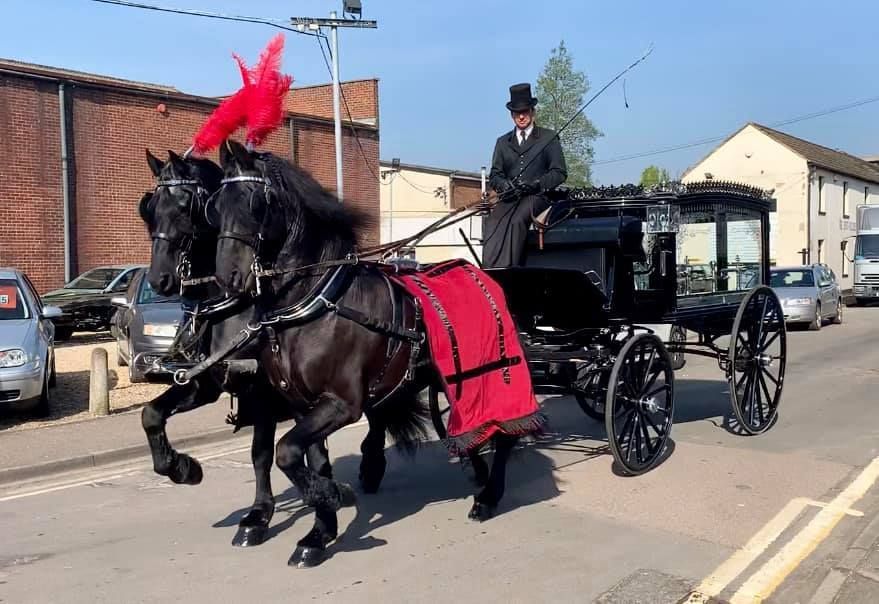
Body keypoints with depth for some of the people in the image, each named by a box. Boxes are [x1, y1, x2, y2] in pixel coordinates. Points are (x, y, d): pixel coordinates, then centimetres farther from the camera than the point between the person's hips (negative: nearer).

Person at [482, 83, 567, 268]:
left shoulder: (548, 138, 14)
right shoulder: (503, 142, 24)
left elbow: (560, 172, 6)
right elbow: (494, 176, 19)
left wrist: (536, 184, -12)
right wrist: (505, 186, -6)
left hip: (536, 197, -3)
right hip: (509, 198, 3)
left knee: (516, 221, -35)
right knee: (492, 223, -30)